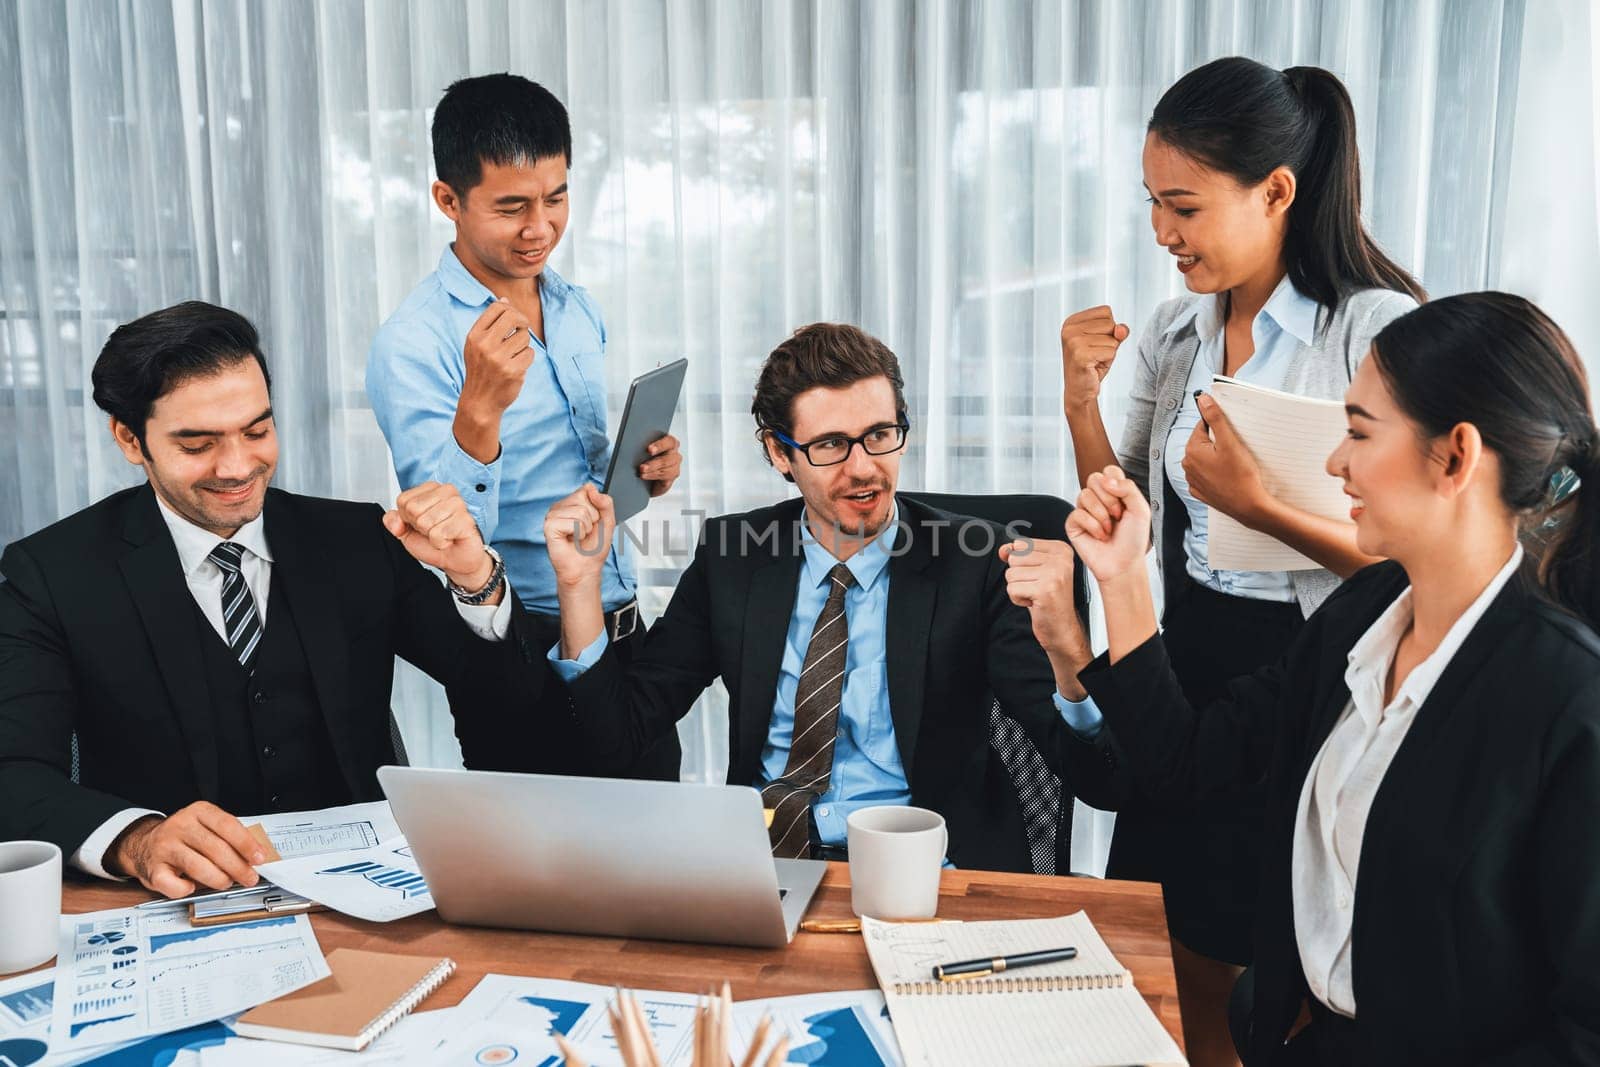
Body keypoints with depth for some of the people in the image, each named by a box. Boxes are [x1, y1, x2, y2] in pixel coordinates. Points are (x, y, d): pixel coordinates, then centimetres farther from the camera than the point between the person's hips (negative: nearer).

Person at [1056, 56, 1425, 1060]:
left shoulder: (1380, 329, -15)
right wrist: (1082, 400, -7)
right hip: (1189, 669, 6)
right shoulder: (1174, 331, 4)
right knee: (1190, 968, 17)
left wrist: (1256, 504, -27)